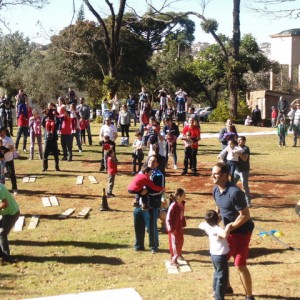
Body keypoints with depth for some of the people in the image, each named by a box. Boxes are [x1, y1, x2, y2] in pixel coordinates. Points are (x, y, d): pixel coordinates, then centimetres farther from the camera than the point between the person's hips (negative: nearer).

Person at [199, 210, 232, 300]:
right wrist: (228, 227, -35)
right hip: (220, 256, -9)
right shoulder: (218, 229, -28)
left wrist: (208, 221, 17)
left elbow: (200, 225, 18)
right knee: (222, 277, 0)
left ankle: (216, 291, 45)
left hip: (213, 254, 9)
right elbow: (225, 235, -51)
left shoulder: (207, 226, -5)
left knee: (217, 273, 29)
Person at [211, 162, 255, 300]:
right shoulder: (216, 189, -2)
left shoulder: (234, 192, -29)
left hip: (242, 230, -8)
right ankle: (226, 287, 39)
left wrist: (230, 228, -23)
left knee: (240, 265, -6)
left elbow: (245, 215, -25)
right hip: (229, 229, 9)